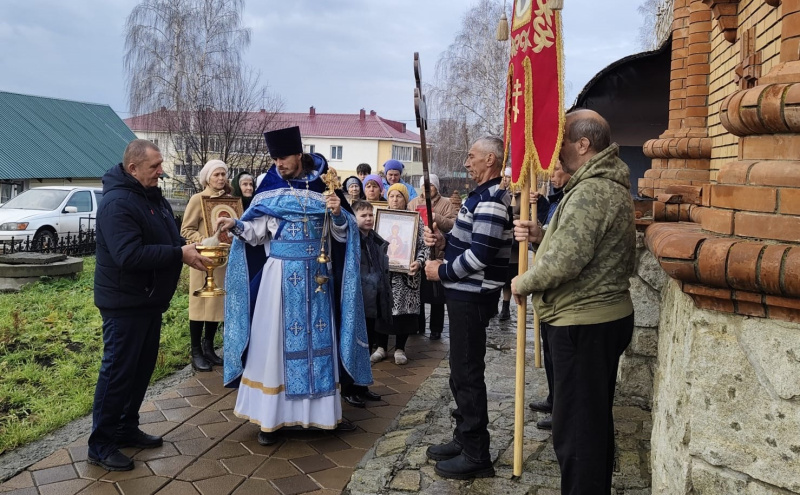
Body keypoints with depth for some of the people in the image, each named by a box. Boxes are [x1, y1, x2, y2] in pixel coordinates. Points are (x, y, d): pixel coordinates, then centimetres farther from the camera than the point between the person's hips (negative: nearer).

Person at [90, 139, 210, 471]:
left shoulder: (154, 198, 10)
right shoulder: (117, 203, -20)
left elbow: (167, 239, 18)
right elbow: (129, 255, -30)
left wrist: (188, 248, -4)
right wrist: (180, 254, -26)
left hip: (150, 300, 9)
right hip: (124, 303, -9)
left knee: (142, 368, 16)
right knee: (117, 372, -2)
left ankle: (126, 429, 29)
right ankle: (100, 445, 10)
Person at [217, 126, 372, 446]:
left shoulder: (323, 188, 3)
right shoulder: (270, 191, 0)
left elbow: (342, 235, 4)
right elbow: (258, 232, -1)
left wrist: (339, 215, -15)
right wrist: (236, 226, -19)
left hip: (317, 276, 2)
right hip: (281, 276, -1)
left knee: (318, 339, 8)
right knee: (276, 341, 1)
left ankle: (323, 411, 20)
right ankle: (270, 418, 10)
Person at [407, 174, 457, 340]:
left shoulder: (446, 204, 0)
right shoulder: (413, 203, 12)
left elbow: (454, 224, -11)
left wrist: (437, 218, -22)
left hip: (438, 255, -4)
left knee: (436, 294, 3)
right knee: (416, 292, 13)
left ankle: (436, 329, 15)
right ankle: (418, 325, 27)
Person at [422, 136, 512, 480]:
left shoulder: (491, 200, -18)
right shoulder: (484, 195, 15)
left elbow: (480, 255, -25)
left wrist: (442, 271, -14)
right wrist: (444, 240, 4)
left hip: (473, 297, -11)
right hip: (465, 294, 11)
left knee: (467, 373, -3)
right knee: (462, 370, 18)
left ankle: (476, 455, 8)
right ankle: (464, 438, 30)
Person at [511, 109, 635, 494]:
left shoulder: (590, 192, -20)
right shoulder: (610, 184, 15)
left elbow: (566, 261, -27)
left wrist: (523, 284, -11)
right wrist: (542, 236, 6)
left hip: (583, 323, -11)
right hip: (607, 315, 11)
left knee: (575, 428, -2)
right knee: (596, 420, 22)